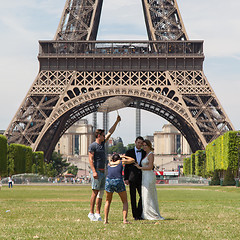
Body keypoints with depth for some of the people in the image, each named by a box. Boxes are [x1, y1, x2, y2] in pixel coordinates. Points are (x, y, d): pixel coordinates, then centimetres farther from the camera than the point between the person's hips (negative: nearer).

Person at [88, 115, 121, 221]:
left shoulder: (102, 143, 16)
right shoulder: (93, 145, -7)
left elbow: (110, 132, 20)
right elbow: (90, 159, -13)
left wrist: (117, 122, 17)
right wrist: (94, 171, -22)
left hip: (103, 172, 8)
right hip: (97, 171, -8)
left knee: (101, 193, 6)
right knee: (95, 192, -8)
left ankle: (98, 214, 7)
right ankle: (91, 213, -4)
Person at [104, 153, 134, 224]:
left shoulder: (109, 163, 26)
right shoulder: (121, 162, 19)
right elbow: (132, 160, 35)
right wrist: (124, 157, 49)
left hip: (109, 181, 2)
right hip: (118, 181, -2)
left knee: (108, 201, 24)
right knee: (125, 202, 16)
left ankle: (106, 219, 11)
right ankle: (125, 219, 0)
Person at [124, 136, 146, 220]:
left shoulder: (144, 153, 10)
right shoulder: (129, 152, 4)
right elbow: (126, 166, 3)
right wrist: (126, 178, -4)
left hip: (141, 178, 2)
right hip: (132, 178, -2)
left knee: (143, 196, -2)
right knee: (133, 197, 0)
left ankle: (139, 214, 11)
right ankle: (135, 215, 6)